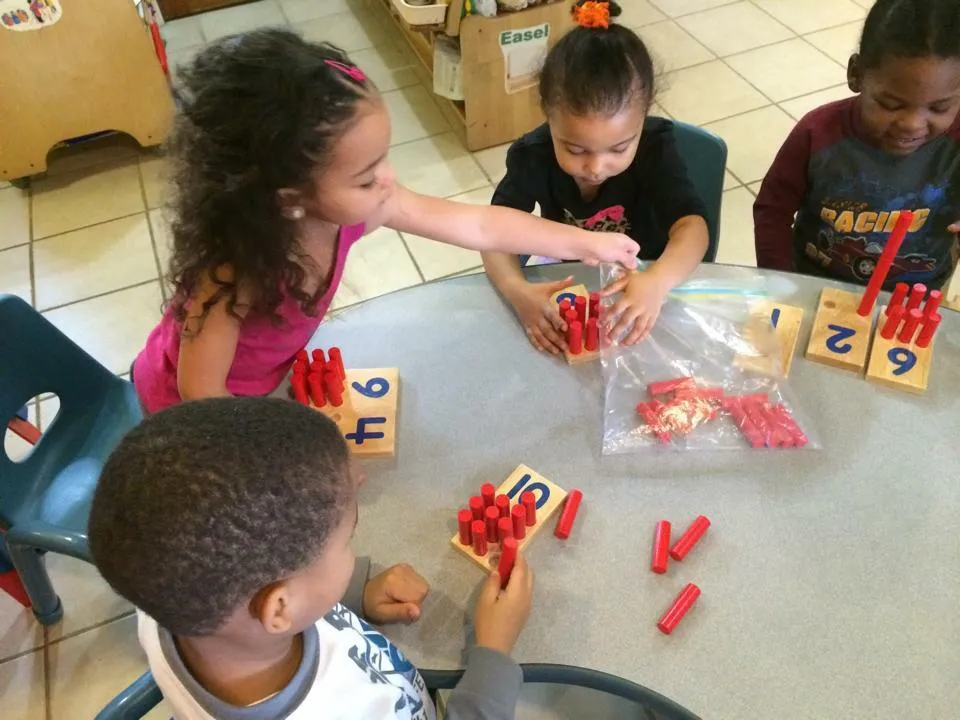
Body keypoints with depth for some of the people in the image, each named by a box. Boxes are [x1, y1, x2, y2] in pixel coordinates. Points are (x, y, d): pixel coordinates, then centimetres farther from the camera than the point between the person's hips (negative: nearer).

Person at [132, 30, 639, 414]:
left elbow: (478, 226, -20)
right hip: (191, 407, -4)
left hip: (270, 375, 4)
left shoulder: (351, 204, -27)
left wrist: (583, 243, -12)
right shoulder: (234, 270, -43)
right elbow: (200, 391, -32)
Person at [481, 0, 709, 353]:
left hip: (637, 281, -1)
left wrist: (657, 282, -54)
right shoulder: (533, 155, -22)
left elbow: (692, 226, -33)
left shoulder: (655, 148, -24)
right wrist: (517, 291, -46)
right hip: (564, 278, 2)